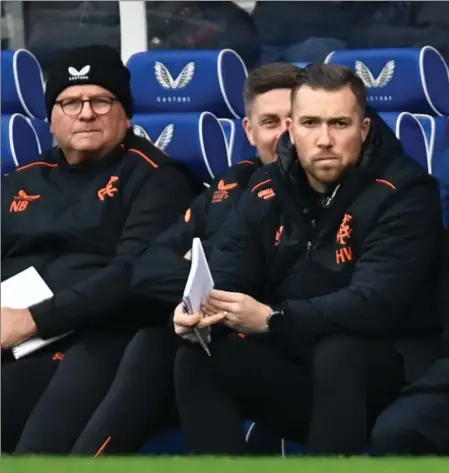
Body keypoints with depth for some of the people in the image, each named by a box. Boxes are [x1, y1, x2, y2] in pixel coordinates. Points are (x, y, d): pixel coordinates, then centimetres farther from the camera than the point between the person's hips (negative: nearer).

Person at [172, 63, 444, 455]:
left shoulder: (403, 192, -14)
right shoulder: (267, 190, 4)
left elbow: (375, 303, -26)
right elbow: (227, 275, -1)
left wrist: (271, 319, -38)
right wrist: (201, 311, -28)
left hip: (387, 368, -5)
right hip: (294, 363, 5)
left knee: (337, 354, -36)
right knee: (197, 360, -17)